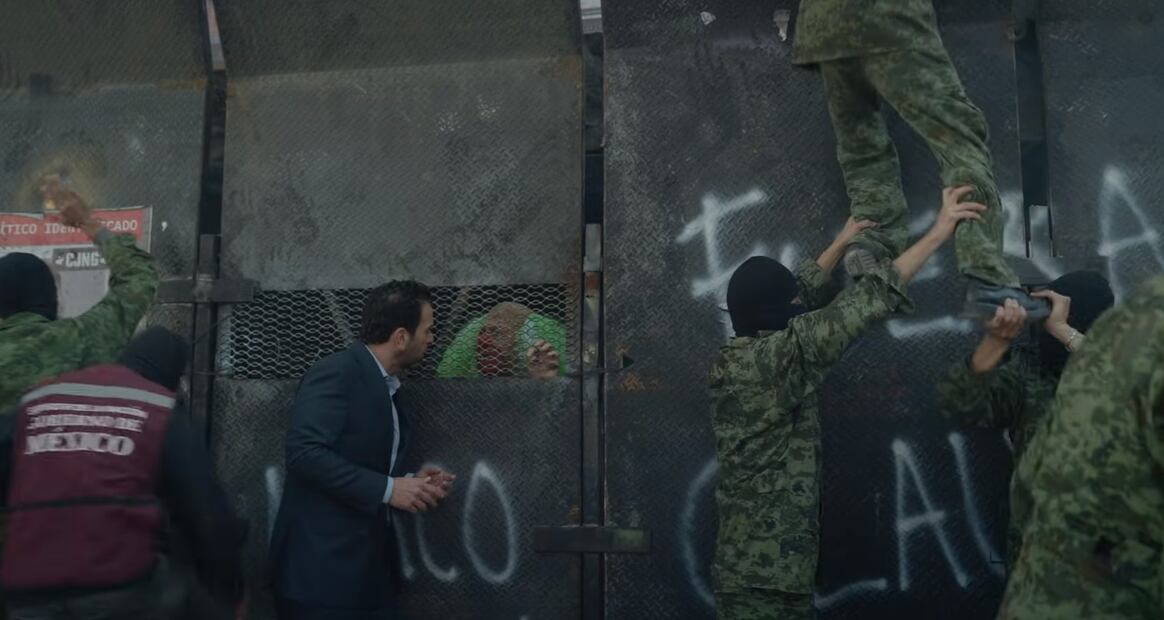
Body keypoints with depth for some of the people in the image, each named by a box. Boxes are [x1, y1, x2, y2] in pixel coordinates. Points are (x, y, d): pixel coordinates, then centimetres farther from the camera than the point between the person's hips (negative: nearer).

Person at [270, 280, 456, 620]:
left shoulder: (389, 390, 16)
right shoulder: (336, 372, -12)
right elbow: (304, 452, -23)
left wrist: (410, 483, 2)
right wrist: (387, 489, -20)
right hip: (322, 567, -9)